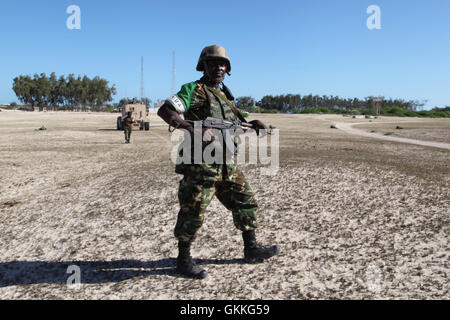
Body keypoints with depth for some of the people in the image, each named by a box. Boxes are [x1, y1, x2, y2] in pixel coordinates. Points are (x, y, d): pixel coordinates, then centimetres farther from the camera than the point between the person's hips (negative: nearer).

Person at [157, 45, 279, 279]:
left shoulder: (225, 95, 20)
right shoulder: (193, 90, -3)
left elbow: (238, 122, 27)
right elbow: (164, 111, -13)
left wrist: (254, 124, 5)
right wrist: (189, 127, -28)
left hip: (226, 165, 8)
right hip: (201, 165, -8)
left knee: (246, 201, 11)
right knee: (193, 211, -2)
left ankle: (251, 249, 25)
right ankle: (183, 259, 14)